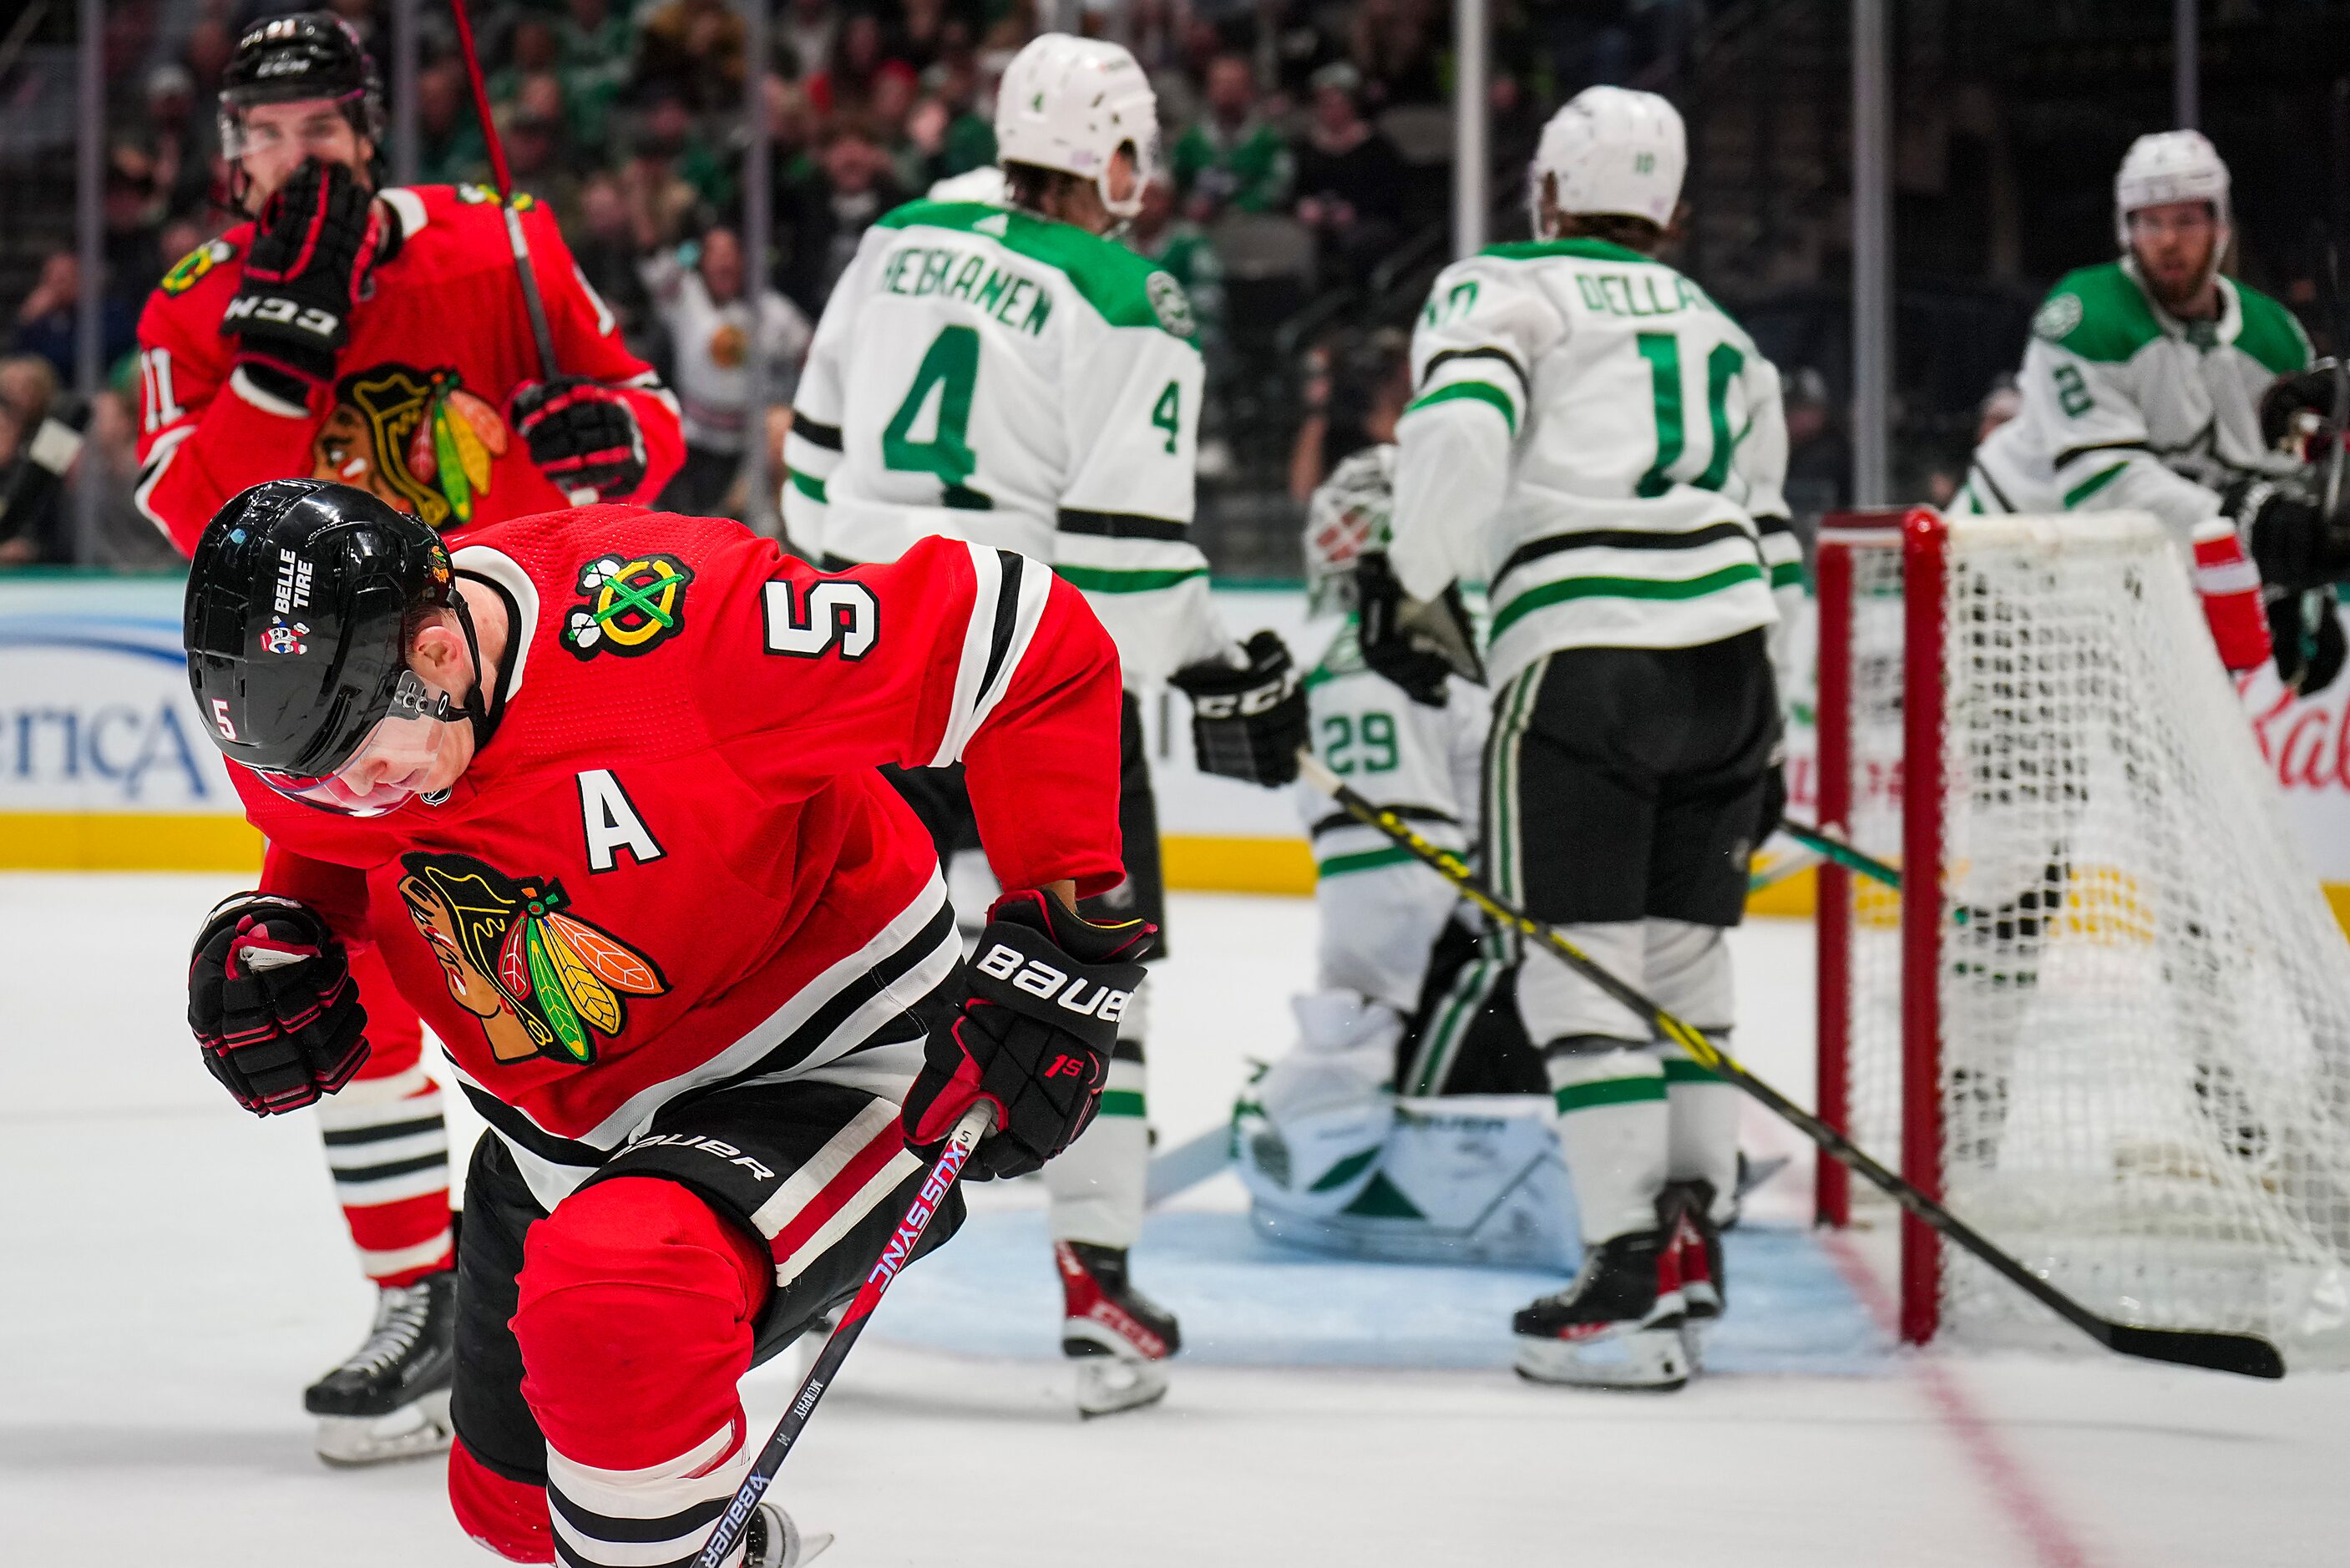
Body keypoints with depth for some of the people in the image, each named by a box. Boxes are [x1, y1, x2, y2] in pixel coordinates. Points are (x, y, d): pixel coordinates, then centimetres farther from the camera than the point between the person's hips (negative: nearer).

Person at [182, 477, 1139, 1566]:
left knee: (612, 1284, -37)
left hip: (822, 1060, -7)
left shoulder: (661, 632, -34)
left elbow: (1031, 637, -27)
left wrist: (1062, 932, -27)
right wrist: (274, 930, -9)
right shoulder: (318, 704, -13)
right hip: (560, 1128, 8)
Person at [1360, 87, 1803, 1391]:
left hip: (1582, 652, -6)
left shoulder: (1499, 289, 7)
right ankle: (1694, 1226, 21)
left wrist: (1416, 590, -3)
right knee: (1682, 949, 18)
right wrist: (1759, 747, 31)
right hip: (1728, 649, 6)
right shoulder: (1721, 333, 26)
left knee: (1579, 966, -4)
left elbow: (1461, 427, -14)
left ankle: (1632, 1281, -11)